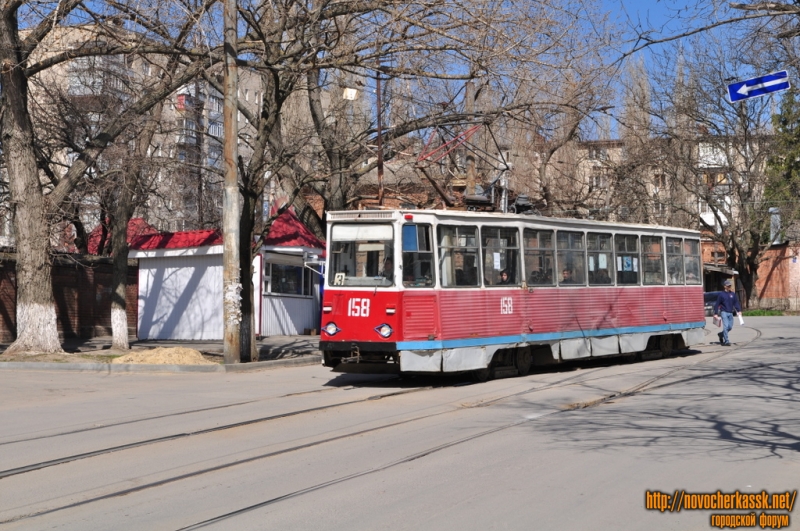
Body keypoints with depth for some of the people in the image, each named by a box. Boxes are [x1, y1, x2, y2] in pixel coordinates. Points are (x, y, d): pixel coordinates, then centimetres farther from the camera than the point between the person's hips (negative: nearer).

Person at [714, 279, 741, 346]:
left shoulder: (733, 294, 9)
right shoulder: (721, 294, -2)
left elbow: (736, 303, 11)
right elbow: (717, 304, -1)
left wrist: (738, 310, -2)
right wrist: (715, 313, -4)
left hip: (730, 313, 5)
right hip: (724, 312, -5)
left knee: (730, 327, 6)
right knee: (726, 326, -12)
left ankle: (721, 334, 32)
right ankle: (726, 341, -8)